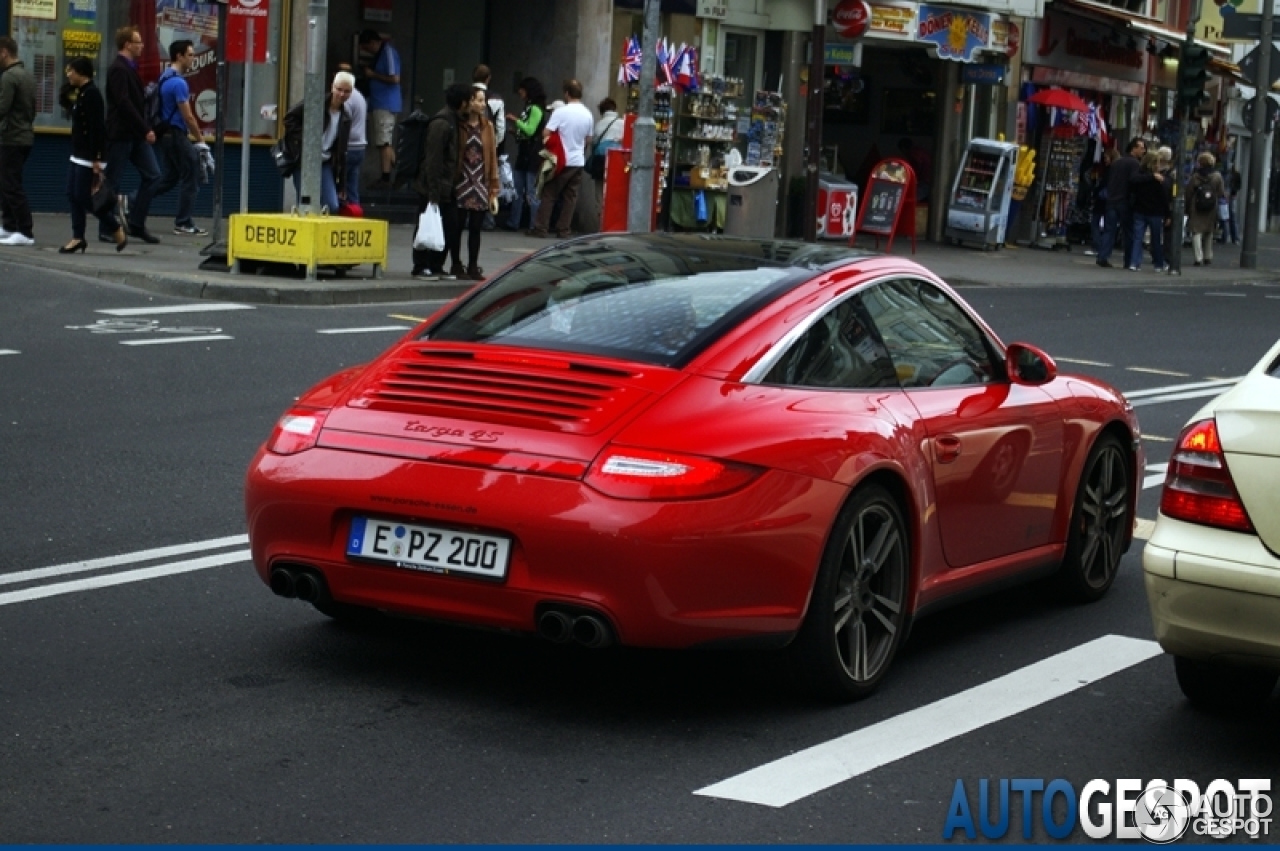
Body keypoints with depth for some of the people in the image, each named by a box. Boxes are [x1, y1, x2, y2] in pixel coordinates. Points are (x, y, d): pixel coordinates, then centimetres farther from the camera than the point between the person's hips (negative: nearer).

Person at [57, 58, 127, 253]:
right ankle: (78, 238, 10)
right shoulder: (81, 93, 13)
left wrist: (96, 159, -25)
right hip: (78, 154, 10)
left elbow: (97, 128, -23)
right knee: (73, 195, 7)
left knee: (84, 197, -8)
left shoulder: (91, 94, -18)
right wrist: (67, 88, 11)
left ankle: (117, 230, 2)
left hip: (89, 156, -10)